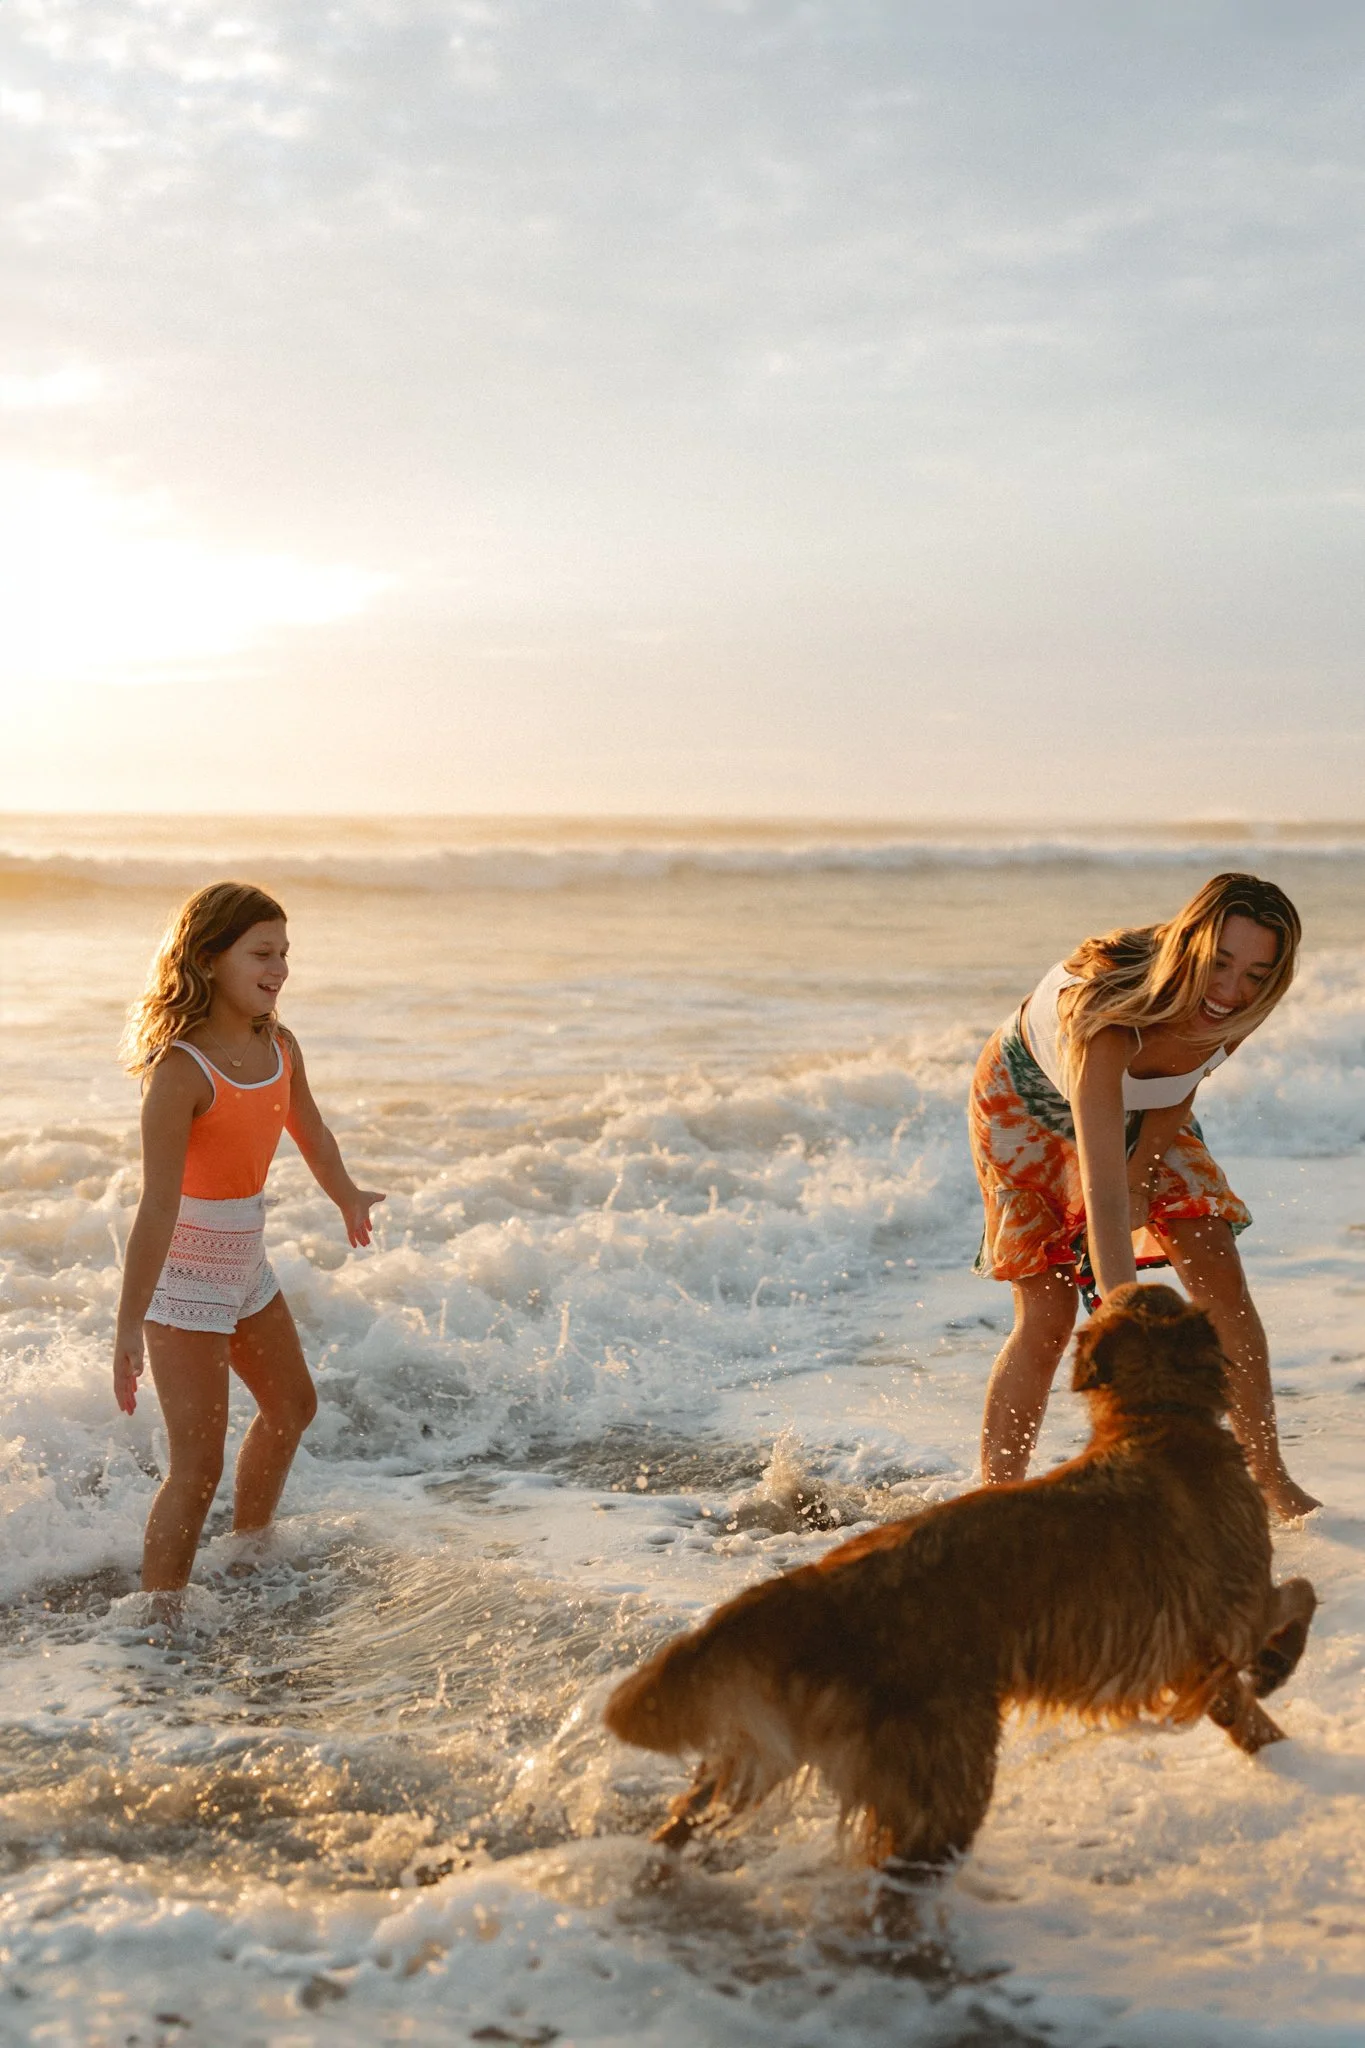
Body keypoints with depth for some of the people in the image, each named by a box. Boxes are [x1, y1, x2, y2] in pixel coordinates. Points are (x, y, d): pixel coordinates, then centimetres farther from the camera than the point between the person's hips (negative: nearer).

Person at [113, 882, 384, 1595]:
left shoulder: (279, 1048, -2)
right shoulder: (179, 1069, -25)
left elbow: (309, 1131, 20)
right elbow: (158, 1203, -30)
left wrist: (347, 1198, 37)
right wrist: (129, 1326, -32)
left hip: (246, 1261, 9)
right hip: (183, 1271, -9)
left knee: (292, 1408, 26)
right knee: (198, 1466, -10)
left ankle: (248, 1548, 49)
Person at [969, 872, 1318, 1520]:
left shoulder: (1237, 1010, -27)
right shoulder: (1108, 1012, -46)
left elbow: (1180, 1090, -3)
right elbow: (1101, 1193, -53)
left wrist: (1143, 1172, -11)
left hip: (1144, 1111, 5)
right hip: (1030, 1101, -5)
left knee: (1222, 1282, -3)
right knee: (1047, 1315, -12)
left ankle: (1269, 1478, 12)